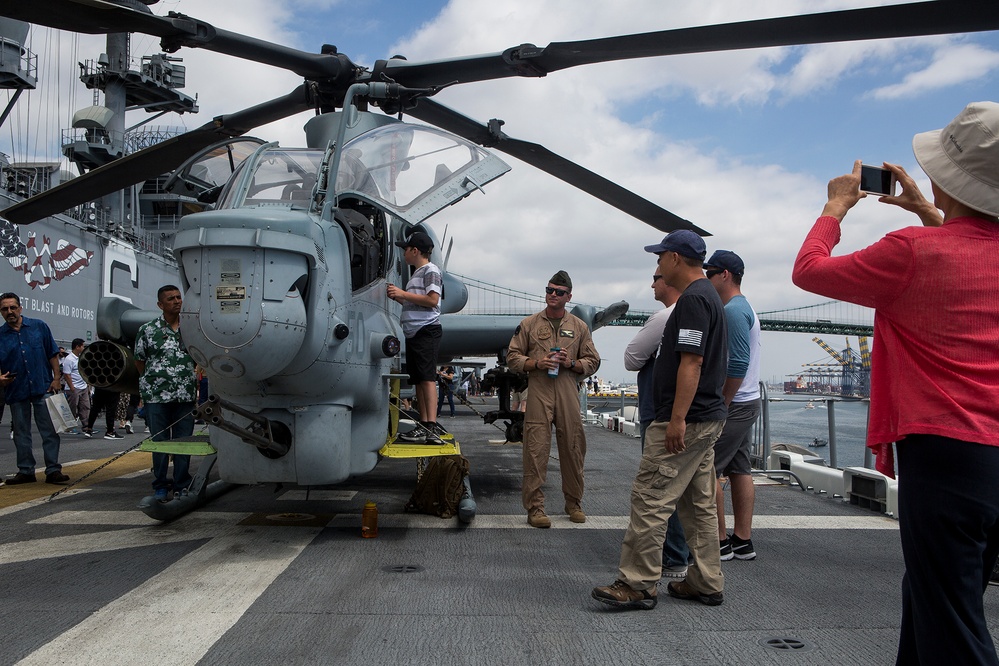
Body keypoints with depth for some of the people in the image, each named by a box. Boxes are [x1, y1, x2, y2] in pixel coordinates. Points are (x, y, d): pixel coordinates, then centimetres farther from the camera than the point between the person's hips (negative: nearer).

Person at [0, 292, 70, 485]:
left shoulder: (39, 327, 3)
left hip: (43, 388, -2)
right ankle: (25, 471, 20)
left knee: (50, 431, -1)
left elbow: (53, 354, 5)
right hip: (16, 390, 2)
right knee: (21, 433, 10)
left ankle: (53, 470, 3)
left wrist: (56, 379, -1)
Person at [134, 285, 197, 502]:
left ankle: (182, 486, 14)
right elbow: (139, 361, 9)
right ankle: (160, 487, 16)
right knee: (159, 441, 5)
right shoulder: (147, 330, 3)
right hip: (157, 395, -2)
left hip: (186, 395, 2)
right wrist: (153, 381, 7)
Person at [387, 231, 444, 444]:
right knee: (418, 379, 7)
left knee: (427, 377, -15)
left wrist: (403, 294, -13)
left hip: (427, 330, -10)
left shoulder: (431, 270, -4)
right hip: (414, 332, 10)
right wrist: (397, 296, 15)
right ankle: (424, 424, 10)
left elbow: (432, 300, -16)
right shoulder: (417, 273, 23)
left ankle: (431, 425, -20)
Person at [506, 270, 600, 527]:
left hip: (569, 393, 2)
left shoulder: (579, 327, 14)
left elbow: (593, 361, 14)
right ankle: (535, 507, 1)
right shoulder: (529, 324, 10)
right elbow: (512, 357, 9)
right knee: (536, 450, -5)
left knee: (573, 448, 6)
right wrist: (536, 363, -8)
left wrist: (572, 363, -5)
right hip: (539, 392, -2)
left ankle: (574, 503, 22)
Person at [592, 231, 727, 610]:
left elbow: (691, 362, -23)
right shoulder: (709, 296, 17)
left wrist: (677, 419, -24)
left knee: (650, 499, -6)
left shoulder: (692, 299, -15)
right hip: (707, 418, 11)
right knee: (699, 504, 15)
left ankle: (638, 584, 0)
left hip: (684, 421, -11)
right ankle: (706, 584, 22)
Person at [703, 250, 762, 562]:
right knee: (739, 470, 11)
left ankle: (719, 541, 1)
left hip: (732, 404, -10)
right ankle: (743, 541, 16)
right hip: (747, 402, 10)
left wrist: (721, 406, -20)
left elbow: (738, 363, -24)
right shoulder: (745, 308, 17)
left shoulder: (733, 310, -16)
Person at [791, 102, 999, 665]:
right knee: (928, 602, 23)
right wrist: (925, 211, 32)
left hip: (944, 453, -8)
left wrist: (837, 205, 13)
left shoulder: (914, 251, -14)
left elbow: (808, 270, -1)